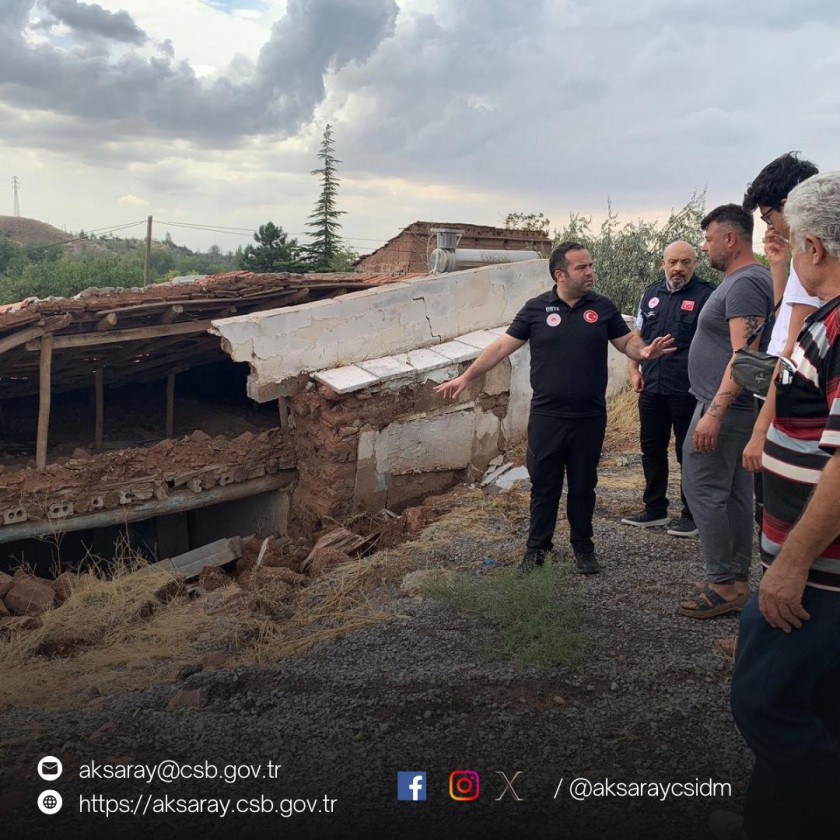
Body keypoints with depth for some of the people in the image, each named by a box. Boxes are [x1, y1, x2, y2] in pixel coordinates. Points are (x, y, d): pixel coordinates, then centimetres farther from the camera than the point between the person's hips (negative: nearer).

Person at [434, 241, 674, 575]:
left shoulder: (602, 307, 2)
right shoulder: (536, 308, -2)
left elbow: (627, 341, 8)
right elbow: (502, 346, -1)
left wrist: (644, 351, -16)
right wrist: (466, 377, -4)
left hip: (590, 417, 1)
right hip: (547, 416, -1)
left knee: (583, 486, 12)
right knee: (543, 484, 8)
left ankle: (583, 546, 29)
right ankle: (537, 546, 23)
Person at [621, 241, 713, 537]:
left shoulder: (705, 295, -6)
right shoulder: (651, 293, 10)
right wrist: (634, 370, 7)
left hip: (688, 391, -6)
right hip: (652, 388, 6)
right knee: (651, 449, 14)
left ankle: (692, 515, 17)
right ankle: (654, 509, 29)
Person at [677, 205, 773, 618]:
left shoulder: (744, 283, -16)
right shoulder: (745, 280, 16)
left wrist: (714, 412, -28)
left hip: (724, 407, -10)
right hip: (736, 409, 10)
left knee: (704, 492, -5)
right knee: (735, 494, 13)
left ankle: (723, 585, 2)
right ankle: (737, 580, 21)